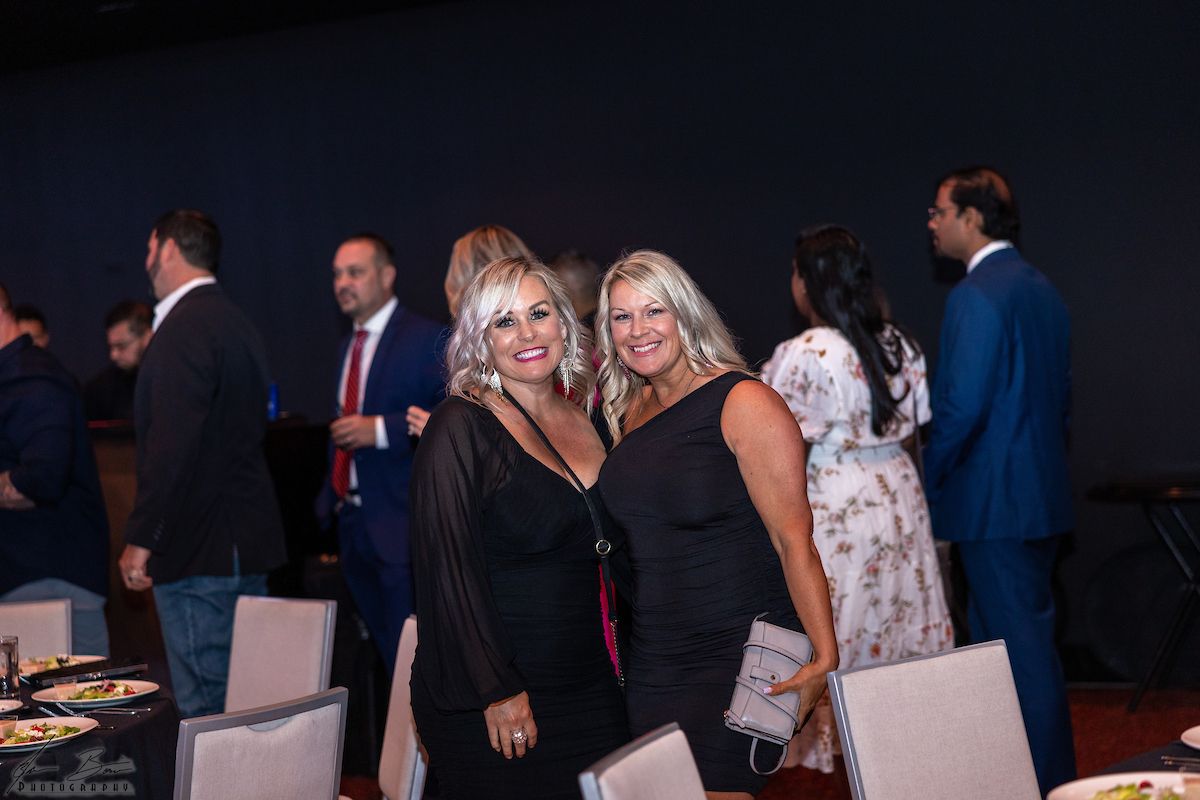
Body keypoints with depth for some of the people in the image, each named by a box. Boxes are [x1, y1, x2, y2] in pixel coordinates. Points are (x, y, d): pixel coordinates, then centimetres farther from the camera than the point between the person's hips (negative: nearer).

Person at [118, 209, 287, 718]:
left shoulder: (184, 328, -14)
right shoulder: (236, 323, 17)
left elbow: (171, 444, -22)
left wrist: (141, 539, -18)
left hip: (197, 547, -10)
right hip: (246, 542, 10)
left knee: (203, 709, -5)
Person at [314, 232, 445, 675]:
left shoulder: (426, 339, -9)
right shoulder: (349, 344, 17)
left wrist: (381, 430, -22)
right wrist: (332, 498, 18)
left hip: (402, 525, -8)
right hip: (354, 519, 8)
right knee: (379, 653, 12)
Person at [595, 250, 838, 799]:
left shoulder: (744, 404, -9)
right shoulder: (629, 412, 11)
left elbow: (794, 541, -14)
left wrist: (824, 658, -22)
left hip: (739, 663, -6)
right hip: (648, 666, 7)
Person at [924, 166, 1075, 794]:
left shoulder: (977, 294, -16)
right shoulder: (1041, 288, 13)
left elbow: (962, 406, -22)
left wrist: (928, 479, -10)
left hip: (995, 502, -10)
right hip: (1040, 496, 10)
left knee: (1022, 648, -2)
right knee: (1025, 639, 17)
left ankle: (1047, 781, 6)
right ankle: (1052, 772, 25)